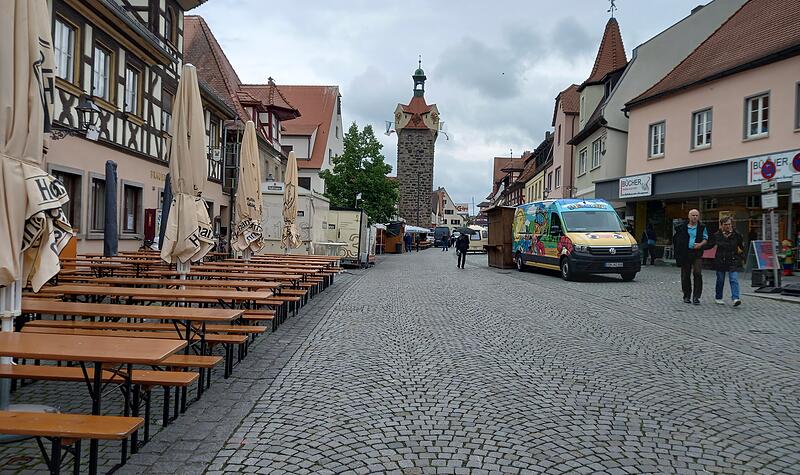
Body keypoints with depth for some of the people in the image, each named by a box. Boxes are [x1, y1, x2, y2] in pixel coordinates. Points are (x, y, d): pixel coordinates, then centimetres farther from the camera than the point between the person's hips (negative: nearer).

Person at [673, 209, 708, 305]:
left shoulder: (702, 227, 7)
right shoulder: (683, 227, 7)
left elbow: (705, 239, 7)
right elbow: (676, 239, 13)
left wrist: (701, 244, -13)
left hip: (697, 253, -1)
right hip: (685, 253, 1)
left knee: (697, 273, -12)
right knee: (685, 275, 5)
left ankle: (696, 296, -6)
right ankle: (687, 296, 17)